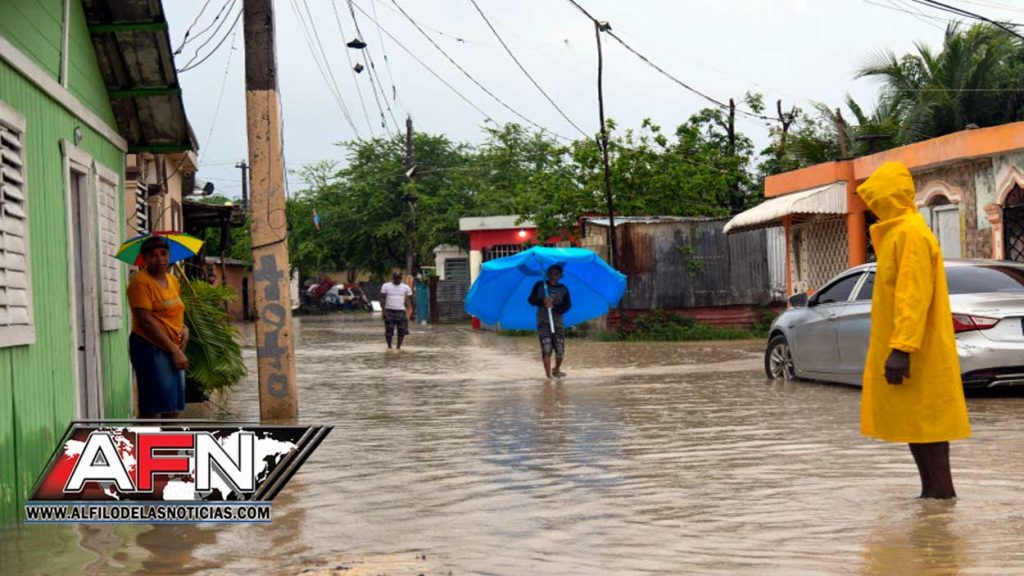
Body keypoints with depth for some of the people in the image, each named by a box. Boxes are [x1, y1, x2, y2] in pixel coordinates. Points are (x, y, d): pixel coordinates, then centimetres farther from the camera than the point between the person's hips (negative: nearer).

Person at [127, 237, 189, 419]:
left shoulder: (172, 280, 13)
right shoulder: (140, 281, -11)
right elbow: (146, 321, -17)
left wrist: (185, 328, 1)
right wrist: (174, 350, -18)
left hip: (174, 349, 8)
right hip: (150, 348, -8)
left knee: (174, 407, 10)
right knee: (151, 409, -9)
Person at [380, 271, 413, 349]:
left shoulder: (405, 287, 7)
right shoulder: (386, 286, 4)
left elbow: (409, 300, 11)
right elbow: (382, 299, 1)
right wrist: (384, 310, -9)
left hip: (401, 311, 1)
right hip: (389, 311, -1)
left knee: (402, 331, -3)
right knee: (389, 330, -2)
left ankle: (399, 346, 11)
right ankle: (389, 346, 11)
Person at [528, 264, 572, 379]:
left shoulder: (563, 289, 7)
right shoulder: (540, 285, 4)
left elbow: (567, 305, -2)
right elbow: (531, 299, 0)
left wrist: (554, 307, -20)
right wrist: (543, 301, -20)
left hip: (558, 322, 2)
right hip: (543, 322, -2)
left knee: (560, 351, 1)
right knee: (546, 349, -14)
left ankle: (556, 370, 30)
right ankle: (548, 375, -11)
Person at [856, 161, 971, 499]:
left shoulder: (911, 233, -16)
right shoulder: (897, 232, 17)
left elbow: (915, 296, -23)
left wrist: (901, 349, -27)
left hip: (913, 352, -10)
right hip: (905, 348, 10)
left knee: (924, 420, -6)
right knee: (913, 420, 12)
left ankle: (941, 491, -2)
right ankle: (931, 491, 18)